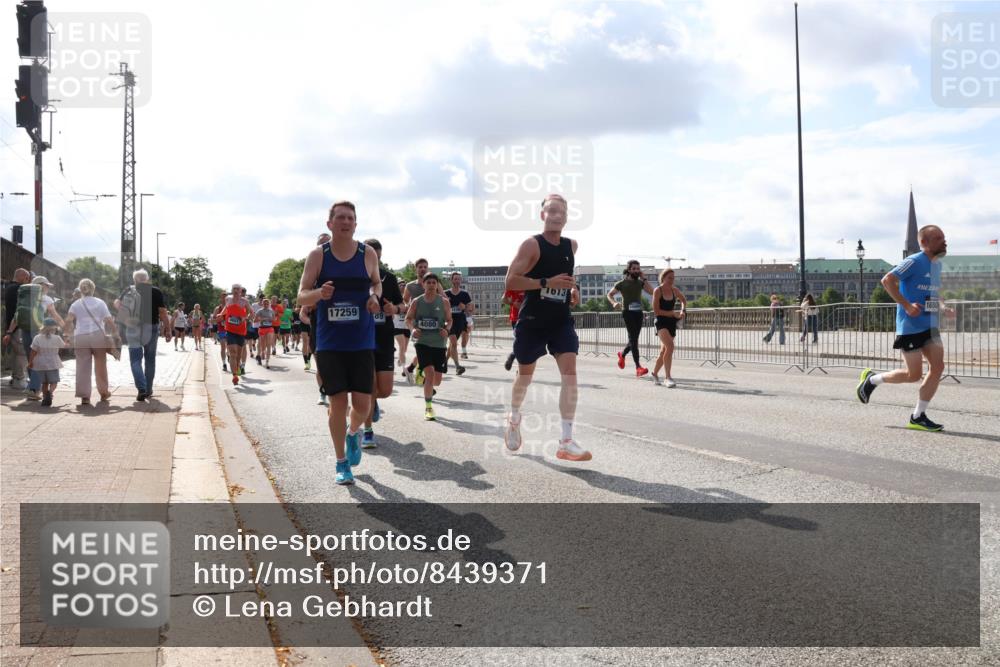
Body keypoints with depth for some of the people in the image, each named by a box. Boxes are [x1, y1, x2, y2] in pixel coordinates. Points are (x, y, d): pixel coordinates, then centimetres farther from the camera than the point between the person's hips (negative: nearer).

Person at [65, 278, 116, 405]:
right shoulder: (100, 303, 8)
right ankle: (104, 392, 24)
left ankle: (84, 396, -3)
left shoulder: (75, 304, 9)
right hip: (98, 336, 0)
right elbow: (109, 321, 0)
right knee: (100, 365, 13)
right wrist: (115, 333, 8)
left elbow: (68, 321, -4)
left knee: (83, 367, 1)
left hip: (80, 337, 0)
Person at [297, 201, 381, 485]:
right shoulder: (317, 255, -3)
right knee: (338, 402, -1)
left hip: (362, 342, 1)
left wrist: (375, 296, -6)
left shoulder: (368, 253, 1)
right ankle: (342, 463, 17)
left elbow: (377, 282, 18)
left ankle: (353, 433, 33)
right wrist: (319, 293, -24)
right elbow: (301, 296, -1)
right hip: (329, 342, -1)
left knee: (362, 403, -3)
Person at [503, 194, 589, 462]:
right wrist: (547, 283, -25)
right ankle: (514, 418, 42)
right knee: (525, 374, 11)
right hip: (532, 320, -4)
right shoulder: (531, 244, -11)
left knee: (570, 374, -12)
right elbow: (510, 281, -17)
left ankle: (566, 442, -12)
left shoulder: (571, 245, 8)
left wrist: (572, 289, 8)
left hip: (562, 321, 4)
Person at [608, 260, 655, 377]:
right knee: (633, 339, -13)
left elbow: (651, 291, -5)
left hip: (638, 313, 5)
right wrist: (614, 303, -9)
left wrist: (643, 278, -3)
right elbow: (610, 294, 11)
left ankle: (622, 354, 42)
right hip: (628, 313, -5)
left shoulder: (640, 283, 11)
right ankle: (638, 367, -18)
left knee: (634, 339, 12)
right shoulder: (622, 283, 2)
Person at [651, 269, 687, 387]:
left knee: (664, 351, 13)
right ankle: (668, 377, -24)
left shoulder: (674, 290, 7)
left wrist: (682, 311, 6)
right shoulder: (658, 290, -9)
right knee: (670, 346, -26)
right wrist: (673, 313, -15)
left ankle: (655, 374, 34)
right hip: (661, 322, -6)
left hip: (672, 323, 6)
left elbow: (683, 300, 26)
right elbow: (656, 311, -13)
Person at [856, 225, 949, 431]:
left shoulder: (937, 264, 14)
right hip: (910, 327, -8)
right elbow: (887, 280, -21)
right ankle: (872, 379, 20)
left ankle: (918, 417, 6)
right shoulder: (914, 261, -12)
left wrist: (940, 305, 13)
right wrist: (907, 306, -23)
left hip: (930, 325, 8)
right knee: (913, 374, -4)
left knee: (938, 367, -2)